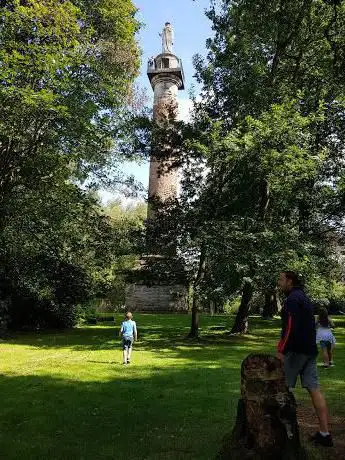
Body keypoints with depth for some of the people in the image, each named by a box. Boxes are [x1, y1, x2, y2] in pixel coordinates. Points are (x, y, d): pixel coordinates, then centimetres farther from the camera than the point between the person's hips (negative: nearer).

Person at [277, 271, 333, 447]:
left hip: (296, 350, -9)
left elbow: (290, 327, -23)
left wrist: (281, 350, -23)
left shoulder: (292, 299, -13)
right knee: (314, 389, 8)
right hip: (310, 350, 9)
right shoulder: (303, 297, 18)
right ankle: (325, 434, 10)